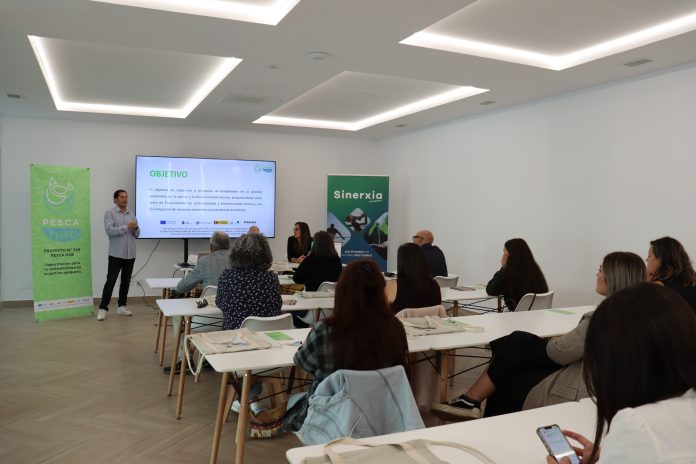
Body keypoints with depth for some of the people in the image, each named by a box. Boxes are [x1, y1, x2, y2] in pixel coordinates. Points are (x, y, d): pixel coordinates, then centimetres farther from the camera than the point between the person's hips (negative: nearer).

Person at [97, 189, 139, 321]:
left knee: (126, 281, 10)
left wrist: (135, 229, -10)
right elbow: (109, 230, -17)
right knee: (111, 281, -5)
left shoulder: (131, 214, 13)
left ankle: (122, 306, 19)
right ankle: (103, 308, 1)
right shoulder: (110, 213, -3)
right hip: (116, 254, -5)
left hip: (130, 254, 5)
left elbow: (137, 234, 12)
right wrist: (126, 227, -17)